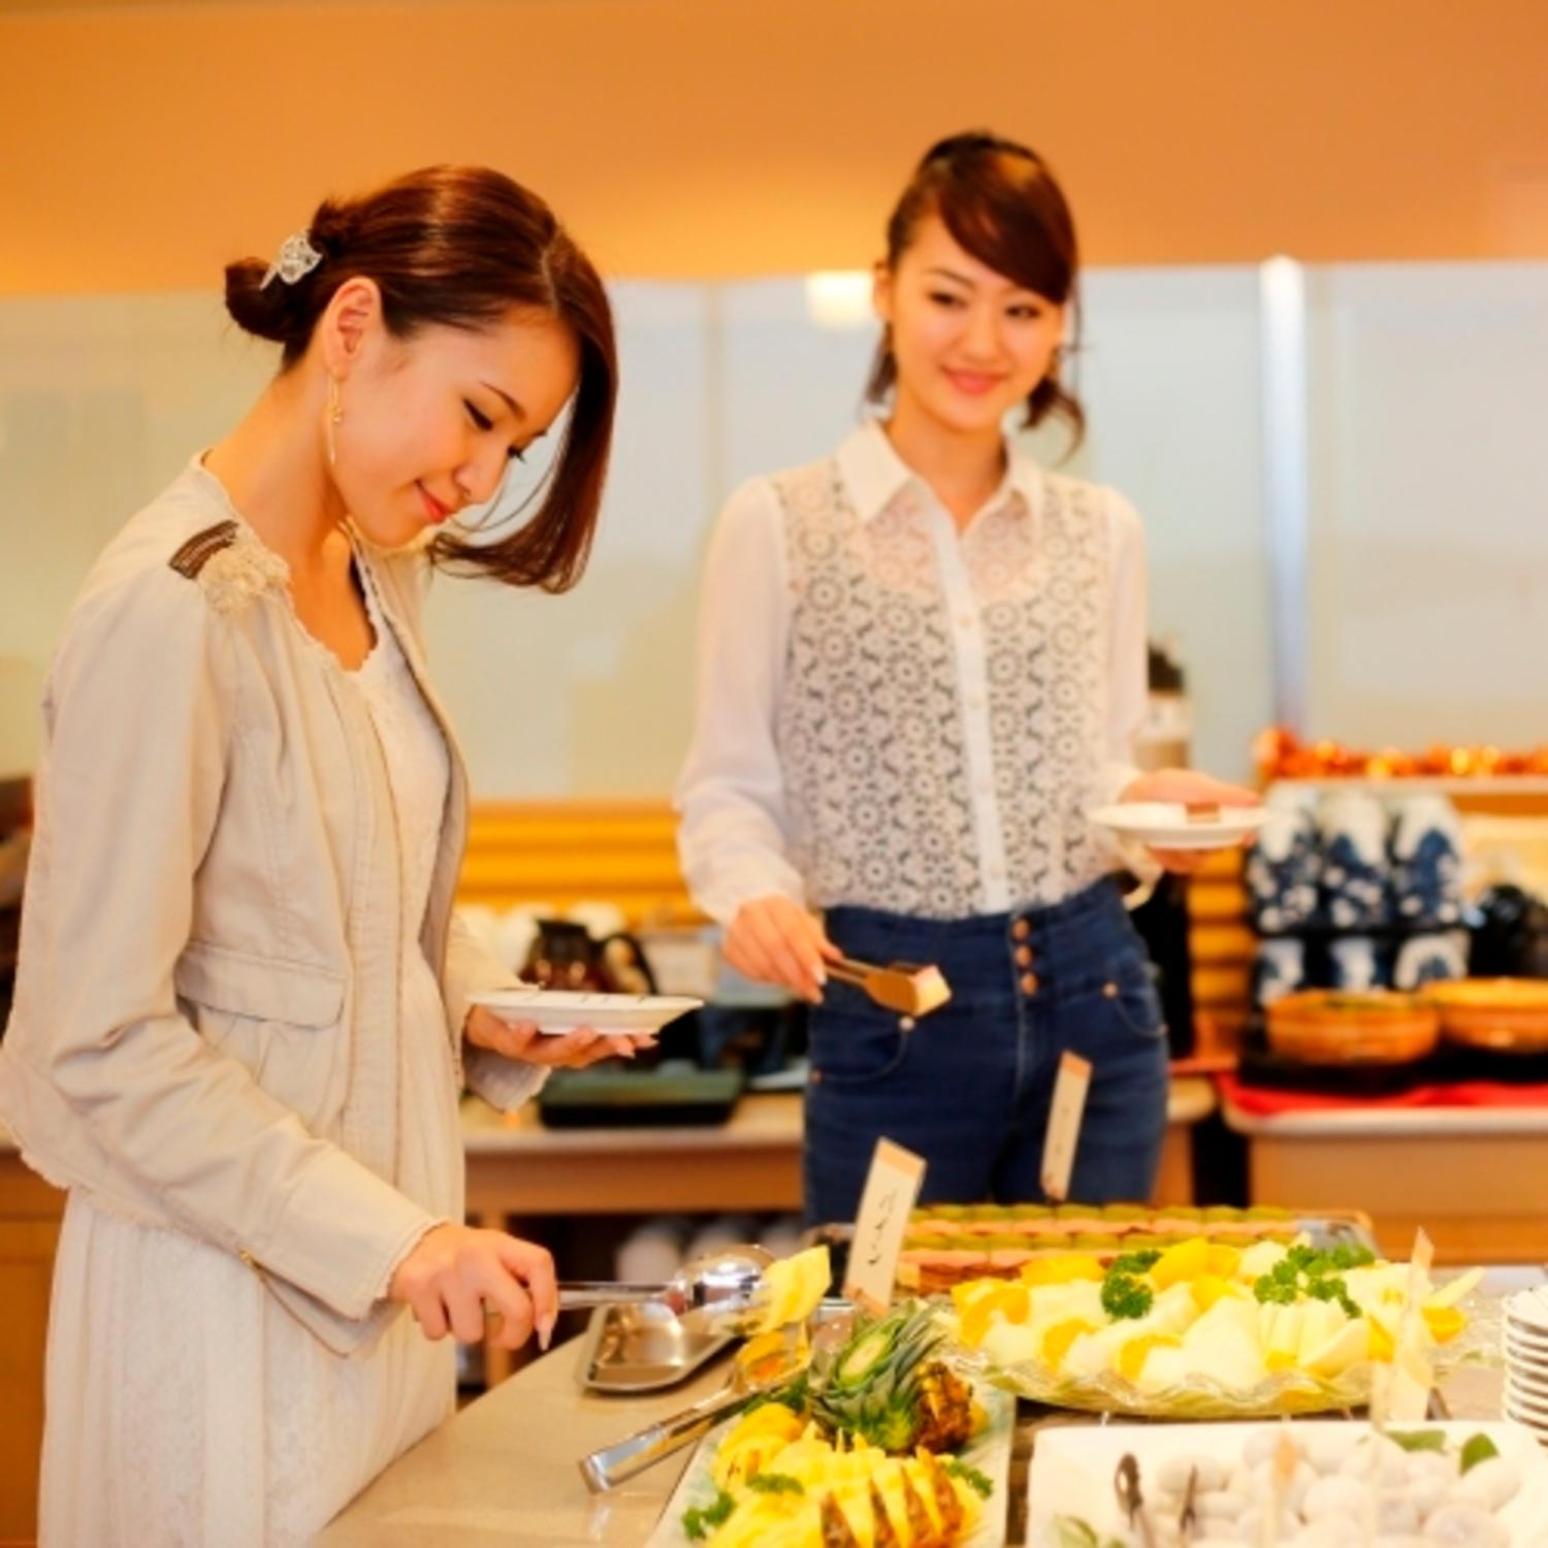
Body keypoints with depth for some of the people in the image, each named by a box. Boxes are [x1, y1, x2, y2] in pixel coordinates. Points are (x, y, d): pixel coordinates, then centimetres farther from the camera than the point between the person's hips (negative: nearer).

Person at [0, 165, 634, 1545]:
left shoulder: (379, 574, 5)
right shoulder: (172, 609, -21)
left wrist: (478, 1005, -3)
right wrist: (387, 1239, -22)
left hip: (386, 1239, 8)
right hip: (236, 1263, -8)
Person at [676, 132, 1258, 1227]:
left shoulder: (1103, 532, 9)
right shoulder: (776, 526, -2)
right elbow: (728, 788, -1)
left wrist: (1150, 802, -6)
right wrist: (758, 892, -20)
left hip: (1092, 998, 3)